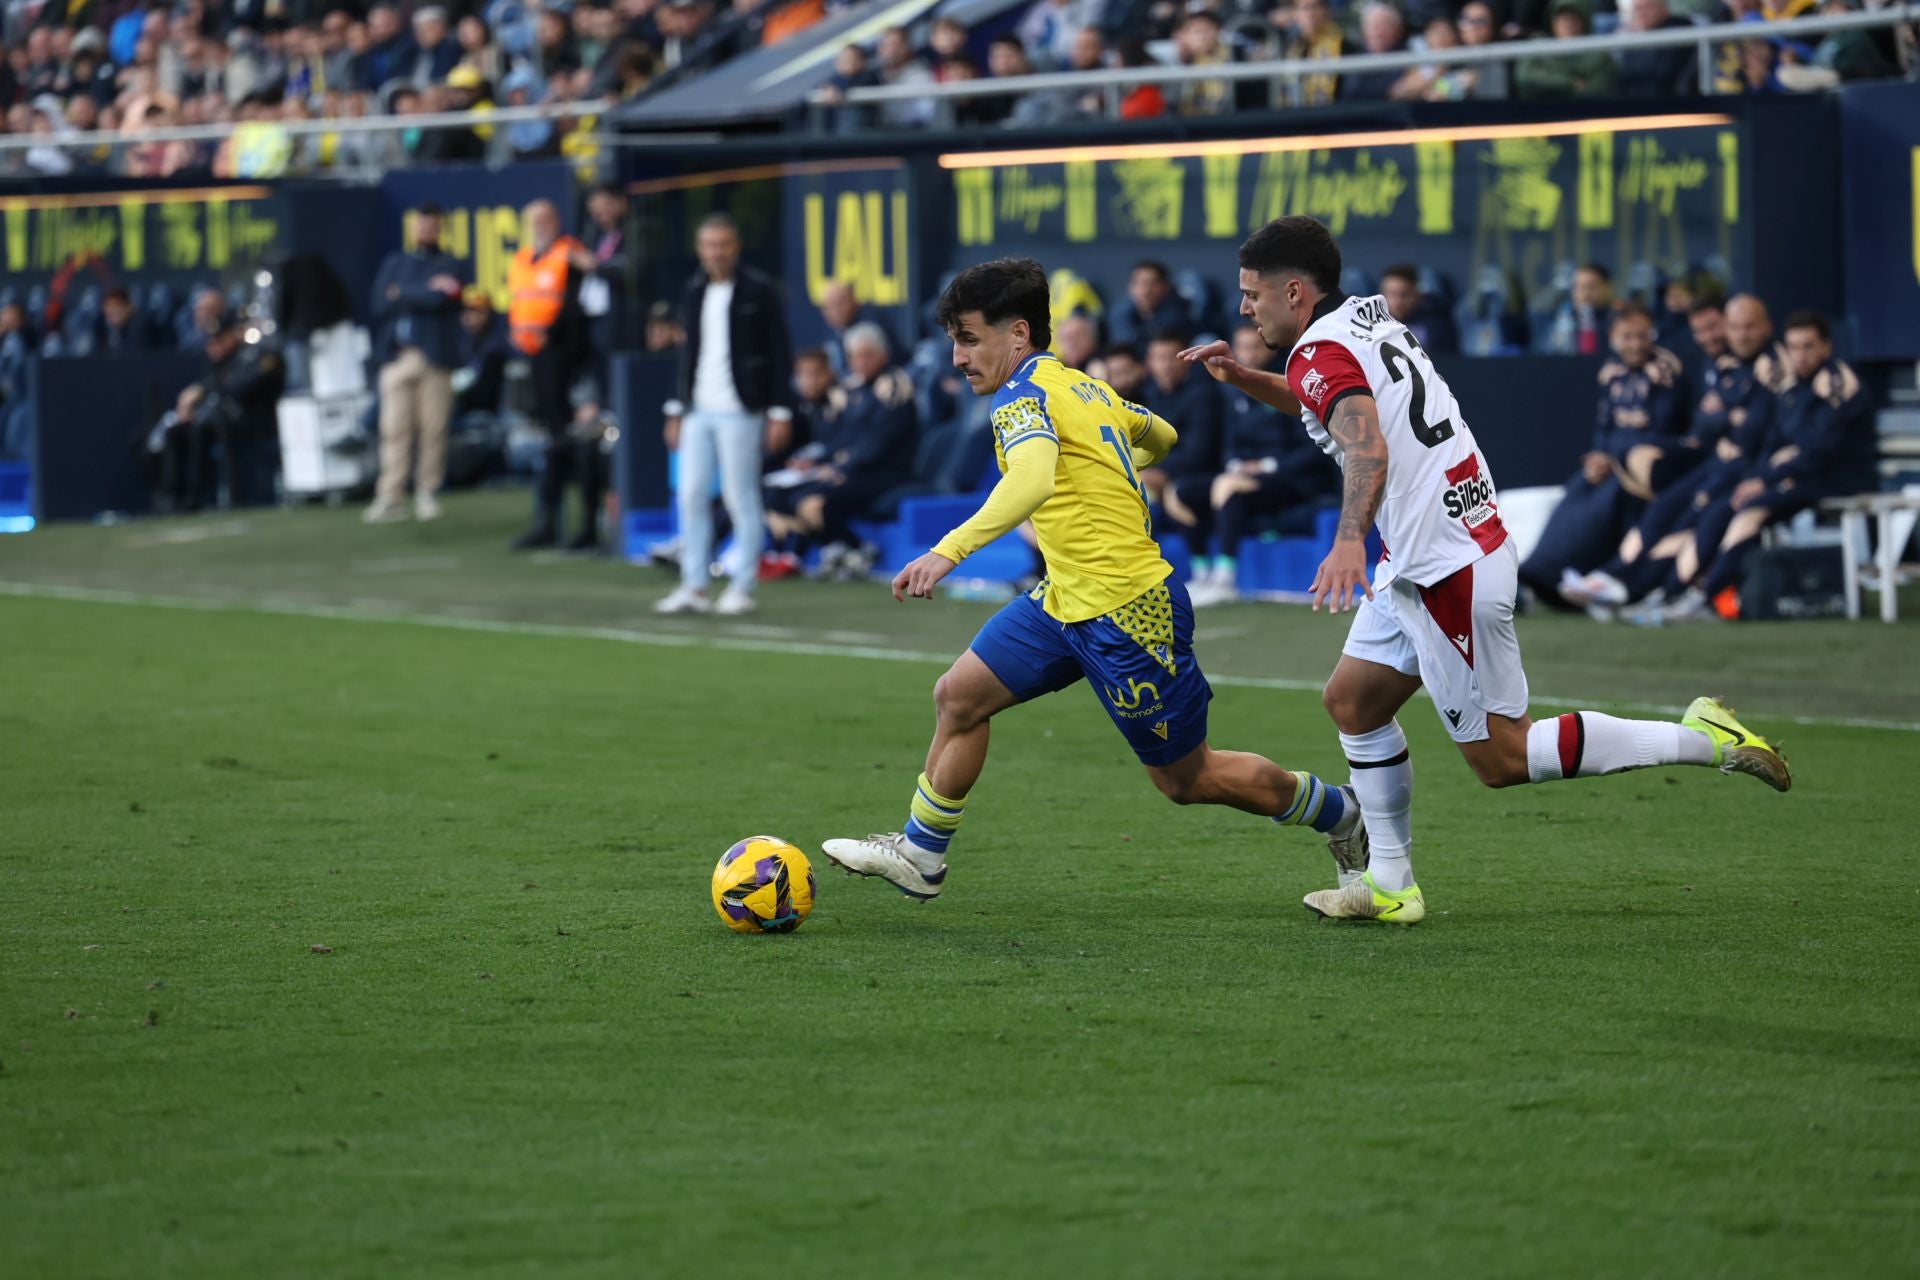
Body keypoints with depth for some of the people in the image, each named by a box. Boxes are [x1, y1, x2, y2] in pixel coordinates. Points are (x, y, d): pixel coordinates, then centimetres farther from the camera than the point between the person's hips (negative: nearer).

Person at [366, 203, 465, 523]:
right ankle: (390, 496, -4)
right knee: (394, 428, -4)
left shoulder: (449, 265, 9)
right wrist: (425, 292, -2)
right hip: (397, 354, 3)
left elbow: (440, 300, -10)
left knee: (433, 429, -5)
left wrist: (403, 295, -2)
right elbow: (380, 304, 4)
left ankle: (428, 493, 3)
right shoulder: (395, 263, 19)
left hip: (435, 356, -2)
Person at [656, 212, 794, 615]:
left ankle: (742, 588, 3)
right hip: (698, 410, 6)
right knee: (691, 496, 3)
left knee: (741, 498, -4)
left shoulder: (760, 291, -4)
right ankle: (693, 587, 9)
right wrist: (677, 409, 17)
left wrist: (779, 411, -10)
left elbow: (780, 354, -5)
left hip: (740, 411, -6)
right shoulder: (694, 291, 13)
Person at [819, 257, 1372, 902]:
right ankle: (921, 854, 14)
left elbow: (1032, 479, -39)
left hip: (1125, 616, -9)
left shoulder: (1025, 394, -18)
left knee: (1187, 778, 5)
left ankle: (1342, 812, 22)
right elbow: (1161, 437, 27)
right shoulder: (1086, 387, 9)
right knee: (959, 695, 4)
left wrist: (948, 551, -47)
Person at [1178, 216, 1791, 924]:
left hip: (1447, 573, -10)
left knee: (1501, 758, -3)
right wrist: (1242, 377, 25)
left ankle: (1702, 739, -3)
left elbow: (1368, 449, -34)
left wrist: (1348, 540, -49)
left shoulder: (1319, 353, -15)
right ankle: (1389, 886, 14)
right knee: (1351, 700, 13)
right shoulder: (1369, 318, 14)